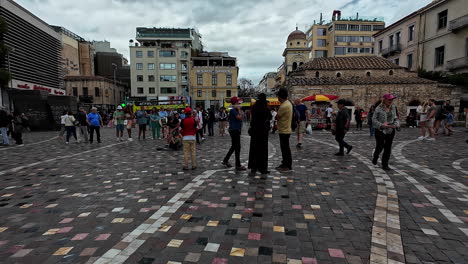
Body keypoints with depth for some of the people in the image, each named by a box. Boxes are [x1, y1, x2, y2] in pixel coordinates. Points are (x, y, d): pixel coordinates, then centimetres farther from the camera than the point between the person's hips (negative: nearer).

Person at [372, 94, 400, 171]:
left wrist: (396, 124, -8)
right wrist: (381, 125, -22)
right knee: (380, 146, 1)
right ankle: (375, 157, 34)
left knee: (388, 148, 4)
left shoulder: (393, 107, 4)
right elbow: (374, 119, -9)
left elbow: (395, 118, 11)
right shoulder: (378, 108, -10)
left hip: (391, 131, 4)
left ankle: (385, 164, 14)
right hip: (380, 131, -4)